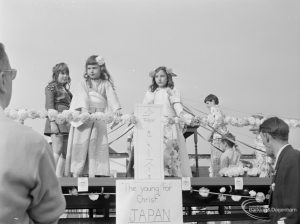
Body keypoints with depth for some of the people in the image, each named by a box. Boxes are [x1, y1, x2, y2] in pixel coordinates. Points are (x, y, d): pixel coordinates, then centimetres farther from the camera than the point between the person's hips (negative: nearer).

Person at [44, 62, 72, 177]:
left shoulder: (66, 89, 20)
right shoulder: (51, 87, -2)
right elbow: (49, 105, -9)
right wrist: (52, 122, -18)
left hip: (67, 123, 8)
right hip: (57, 121, -8)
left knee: (65, 152, 5)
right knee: (57, 150, -10)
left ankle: (59, 176, 8)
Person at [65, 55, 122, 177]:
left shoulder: (106, 84, 11)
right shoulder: (84, 82, 9)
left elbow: (111, 96, -4)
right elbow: (83, 96, -6)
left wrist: (116, 109, -22)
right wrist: (85, 109, -24)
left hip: (99, 118, 1)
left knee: (96, 145, -3)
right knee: (80, 145, -2)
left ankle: (92, 173, -4)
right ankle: (76, 173, -1)